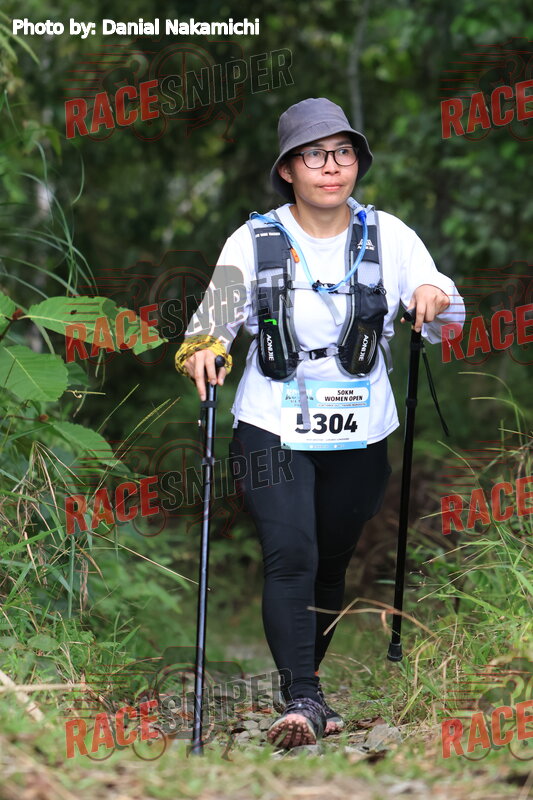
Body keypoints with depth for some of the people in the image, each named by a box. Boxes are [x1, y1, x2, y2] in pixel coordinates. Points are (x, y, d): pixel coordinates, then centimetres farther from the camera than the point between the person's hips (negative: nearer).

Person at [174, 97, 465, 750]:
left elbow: (444, 323, 2)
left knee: (331, 562, 11)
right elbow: (218, 313, -2)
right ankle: (303, 701, -19)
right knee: (290, 557, -17)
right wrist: (202, 347, -24)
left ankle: (302, 682, 30)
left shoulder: (388, 236, 2)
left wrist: (435, 299, -21)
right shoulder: (255, 241, -2)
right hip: (273, 432, -2)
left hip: (359, 437, 2)